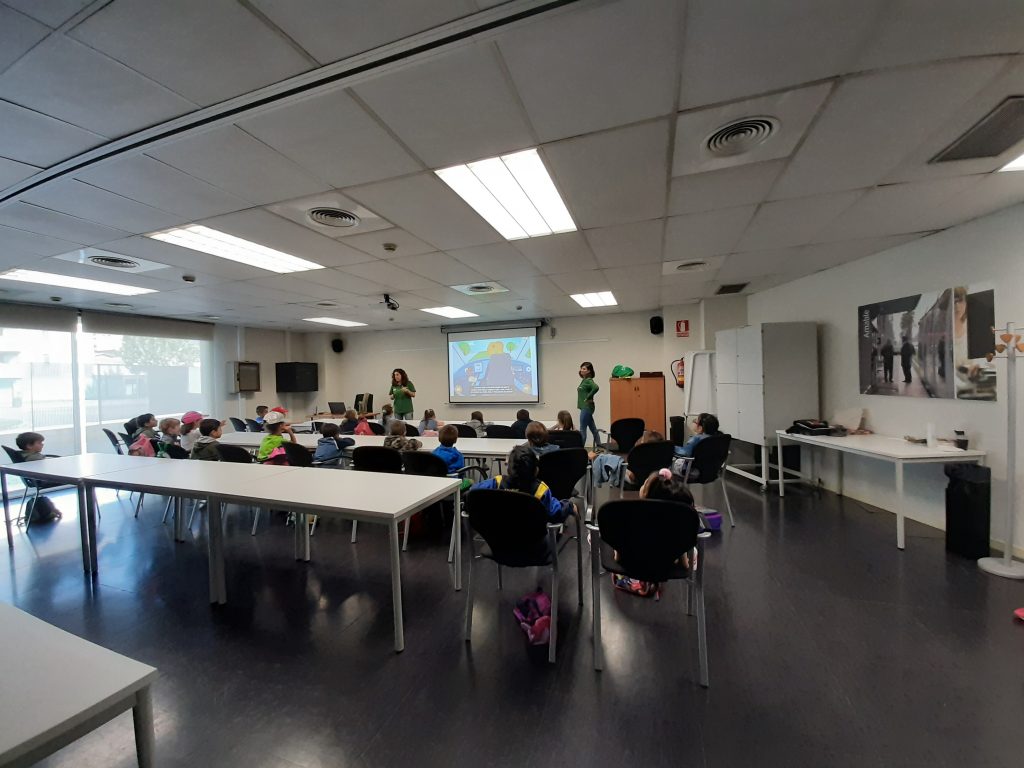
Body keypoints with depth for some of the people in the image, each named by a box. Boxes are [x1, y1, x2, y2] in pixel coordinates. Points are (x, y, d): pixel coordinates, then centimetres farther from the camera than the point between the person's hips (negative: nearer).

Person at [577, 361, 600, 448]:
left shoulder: (589, 380, -14)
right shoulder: (584, 380, 13)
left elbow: (596, 388, -33)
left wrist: (588, 397, -22)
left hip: (587, 407, -10)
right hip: (585, 407, 10)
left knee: (582, 430, -6)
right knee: (593, 429, 15)